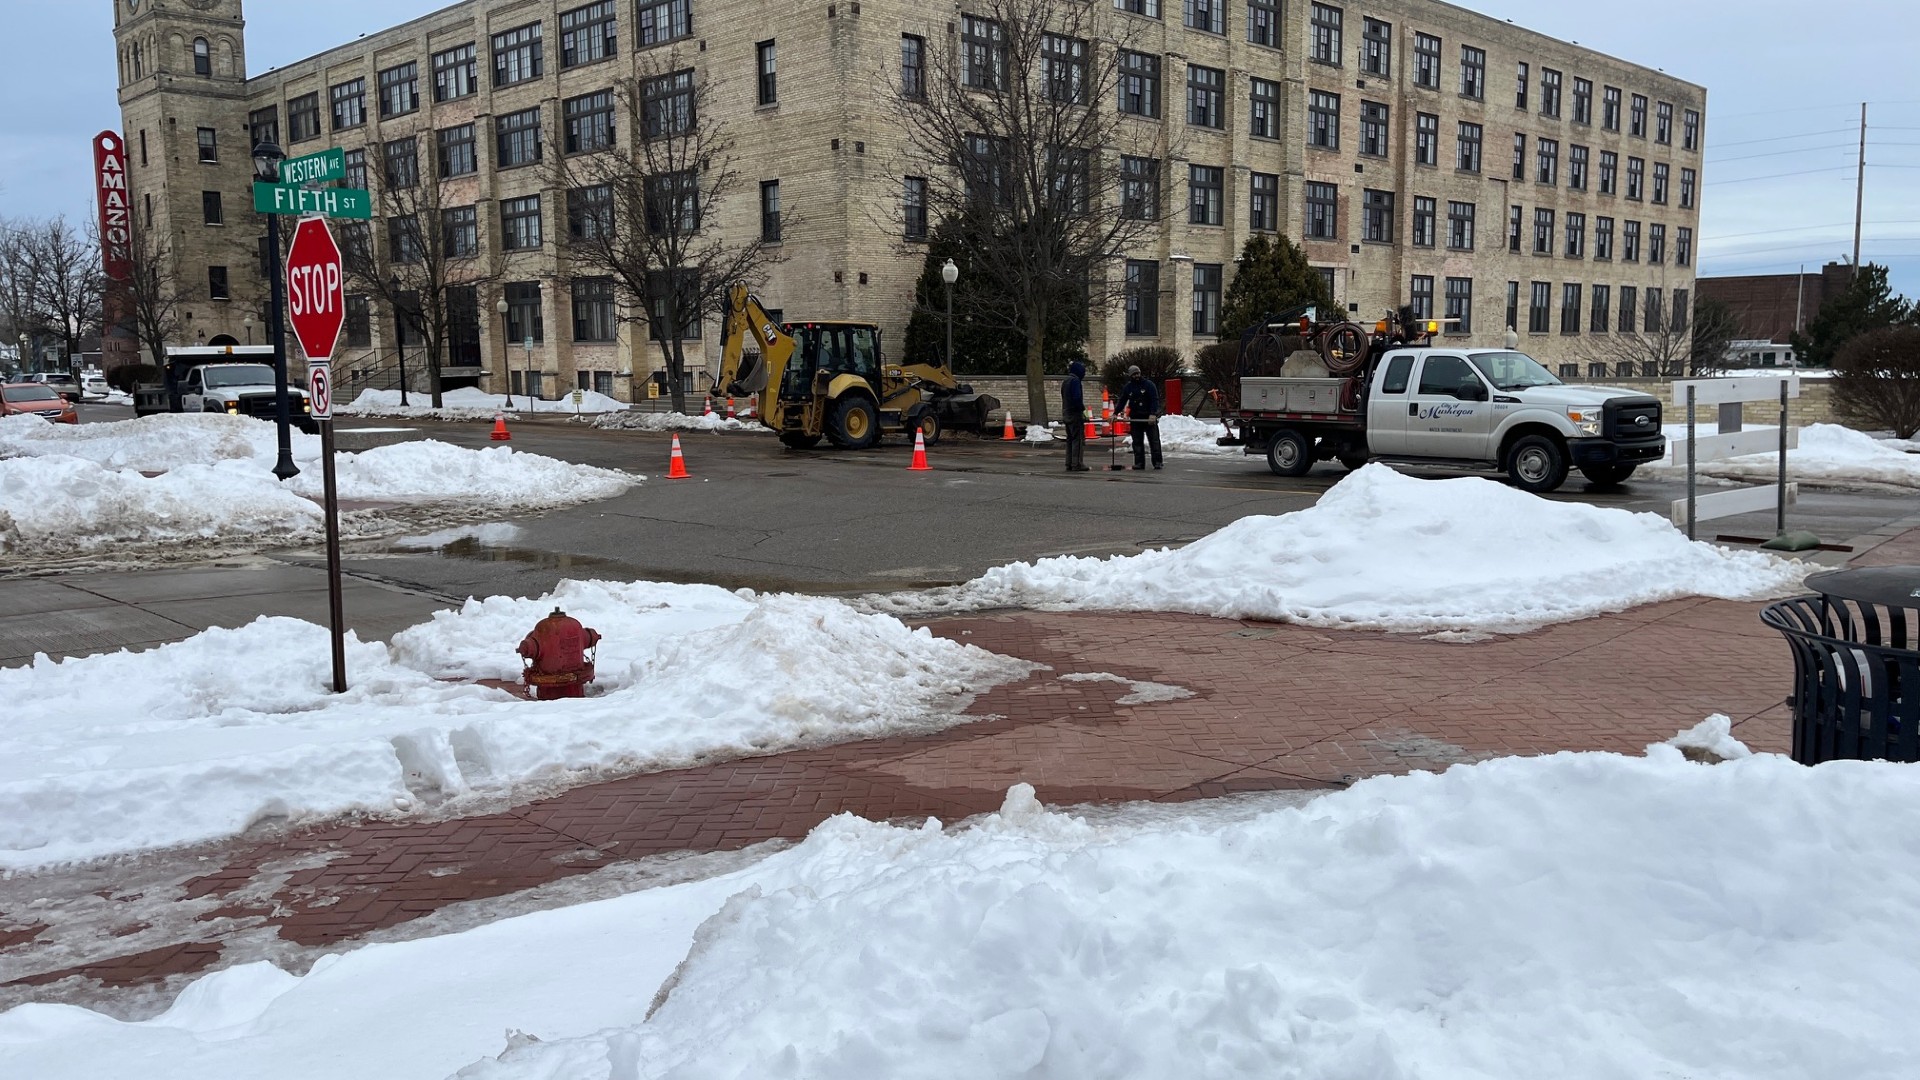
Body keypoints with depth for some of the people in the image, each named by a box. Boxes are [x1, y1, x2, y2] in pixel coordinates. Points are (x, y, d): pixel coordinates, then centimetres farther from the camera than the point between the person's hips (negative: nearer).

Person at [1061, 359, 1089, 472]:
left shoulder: (1065, 381, 17)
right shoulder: (1075, 380, -12)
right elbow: (1077, 398, -20)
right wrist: (1082, 410, -13)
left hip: (1067, 413, 10)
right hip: (1075, 413, -9)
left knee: (1070, 439, 12)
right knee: (1079, 439, -8)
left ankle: (1069, 464, 11)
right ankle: (1077, 464, -11)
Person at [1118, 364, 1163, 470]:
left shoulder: (1149, 384, -5)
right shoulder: (1128, 387, 8)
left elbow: (1155, 400, -11)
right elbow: (1122, 401, 13)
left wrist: (1153, 414, -22)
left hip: (1150, 417, -4)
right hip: (1135, 418, 4)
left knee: (1154, 440, -4)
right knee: (1137, 441, 2)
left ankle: (1157, 462, -2)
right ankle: (1139, 462, 6)